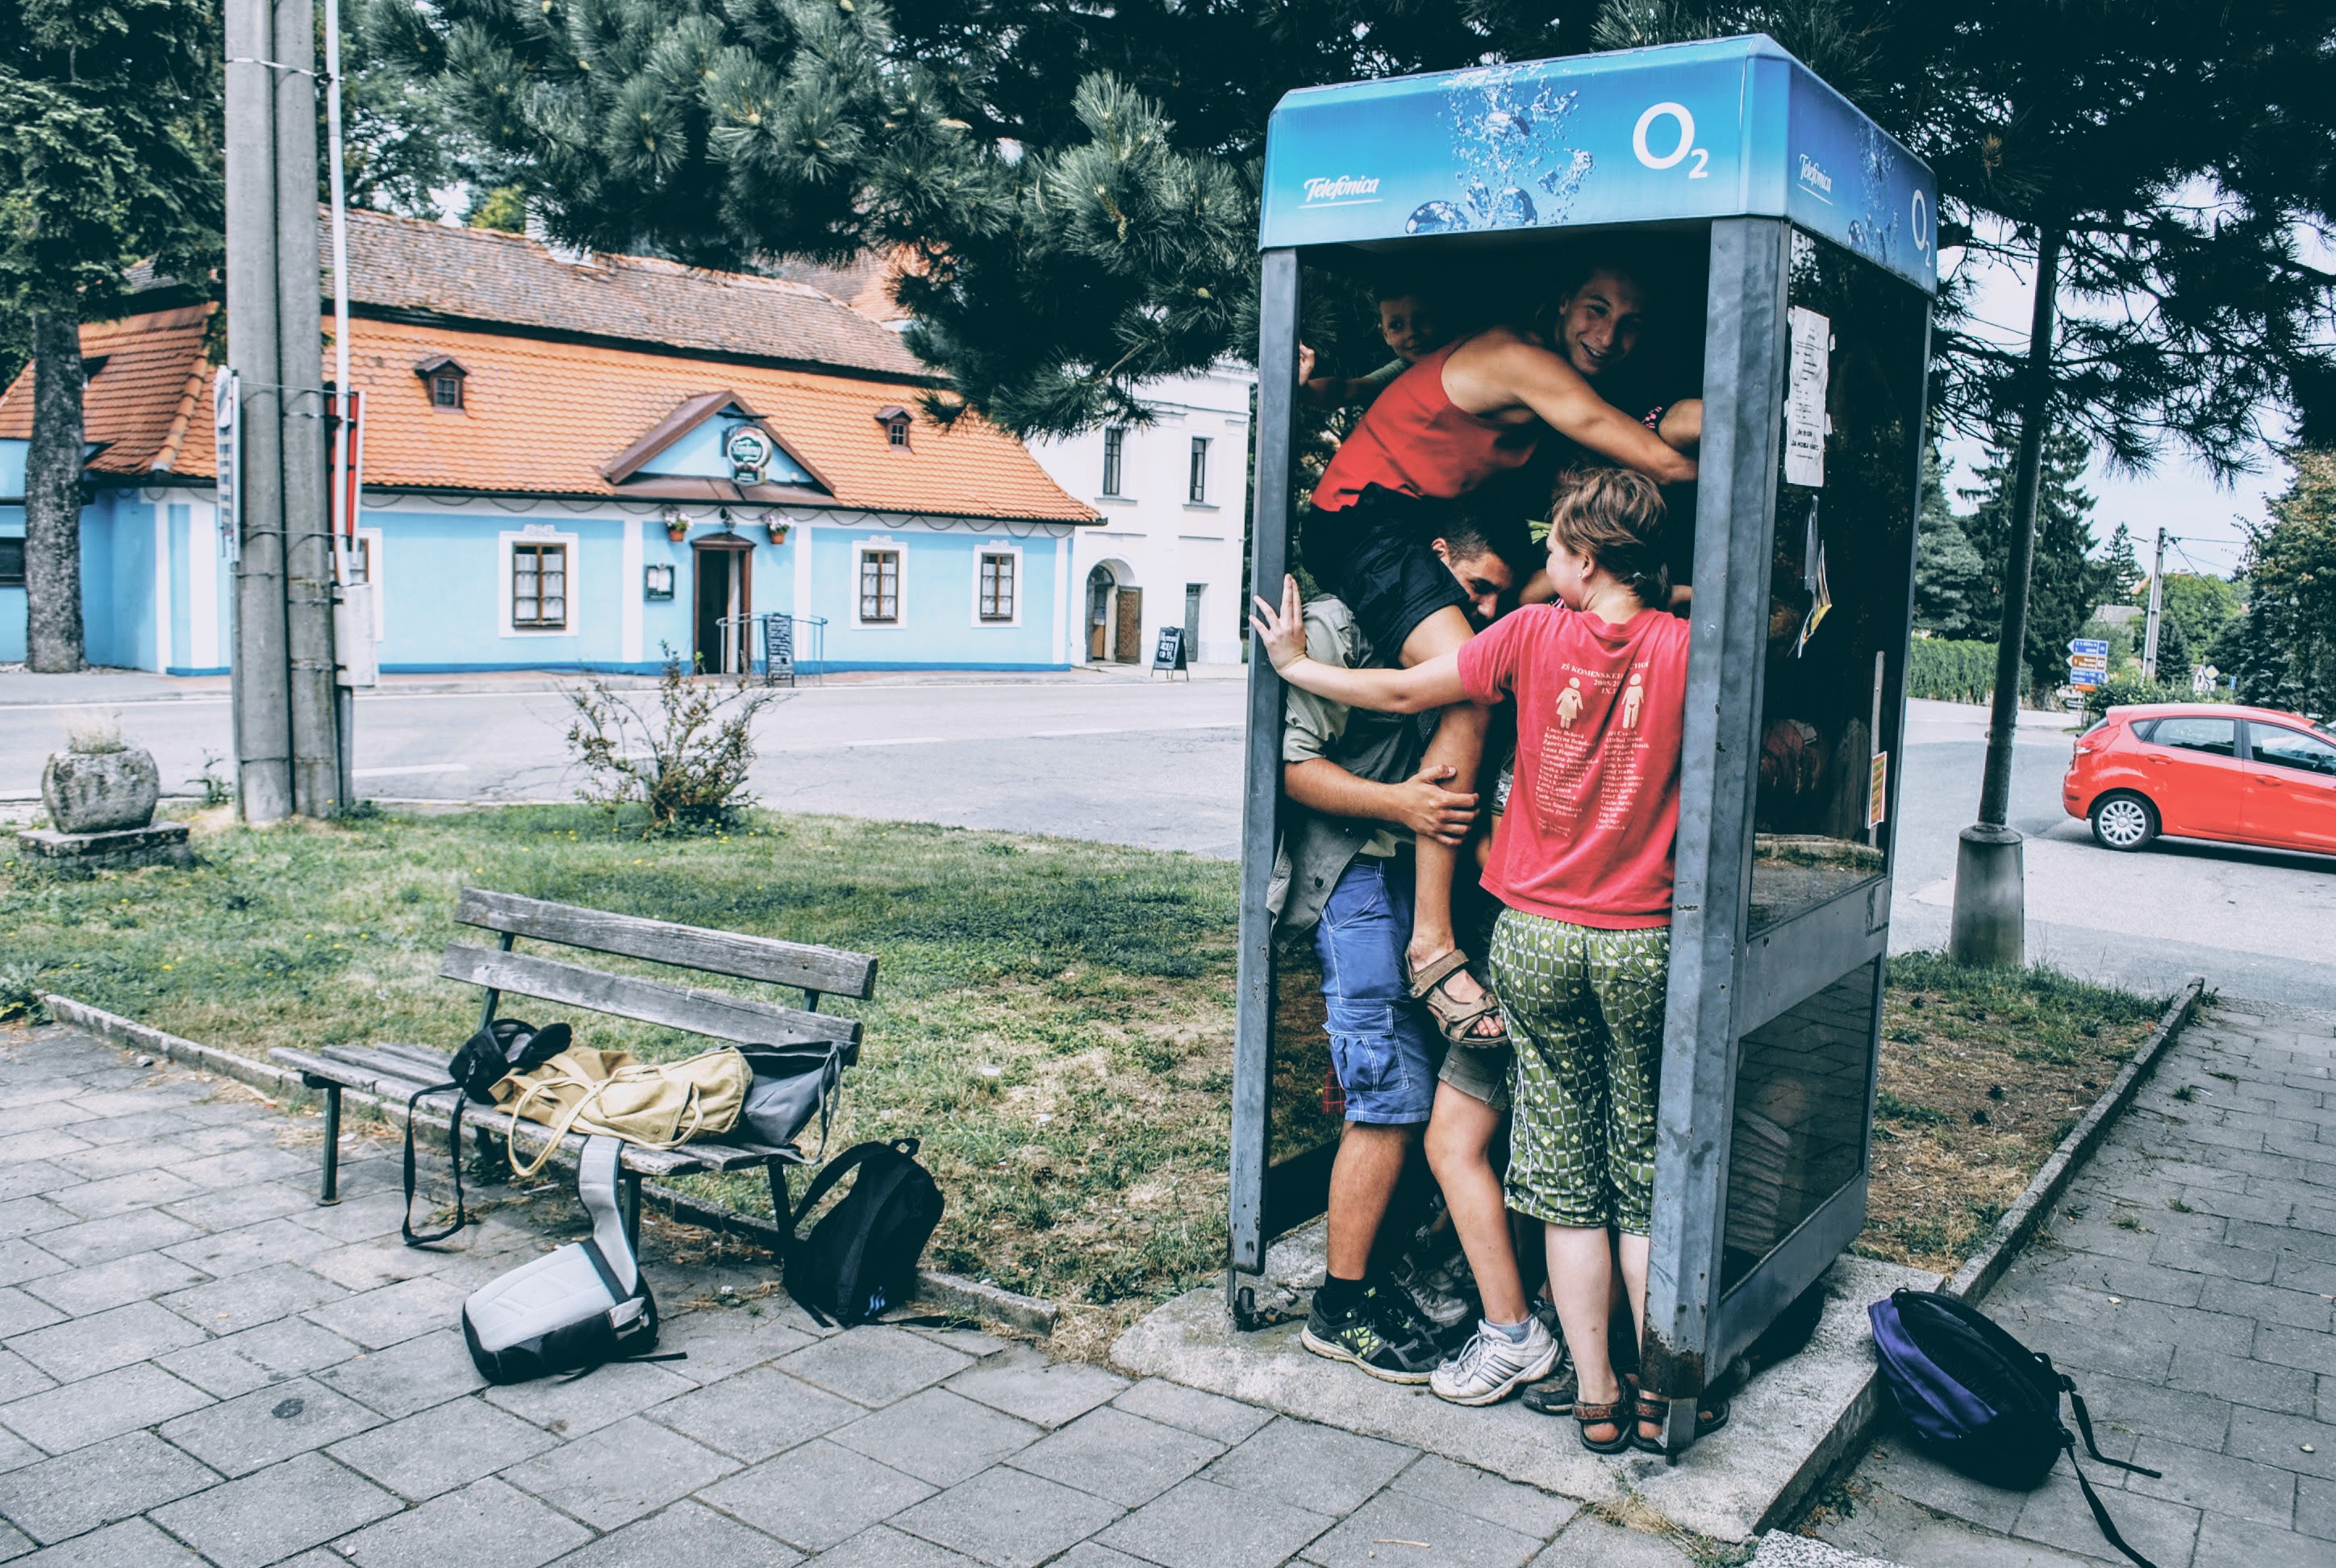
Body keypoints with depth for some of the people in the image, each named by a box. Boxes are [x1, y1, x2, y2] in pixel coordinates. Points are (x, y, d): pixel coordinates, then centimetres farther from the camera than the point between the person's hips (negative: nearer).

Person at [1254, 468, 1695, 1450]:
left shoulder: (1534, 634, -5)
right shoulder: (1682, 648, -7)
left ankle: (1595, 1399, 16)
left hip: (1536, 936, 0)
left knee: (1568, 1183, 10)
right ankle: (1661, 1400, 16)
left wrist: (1293, 664, 17)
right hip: (1642, 946, 0)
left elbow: (1400, 693, 3)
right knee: (1646, 1180, 12)